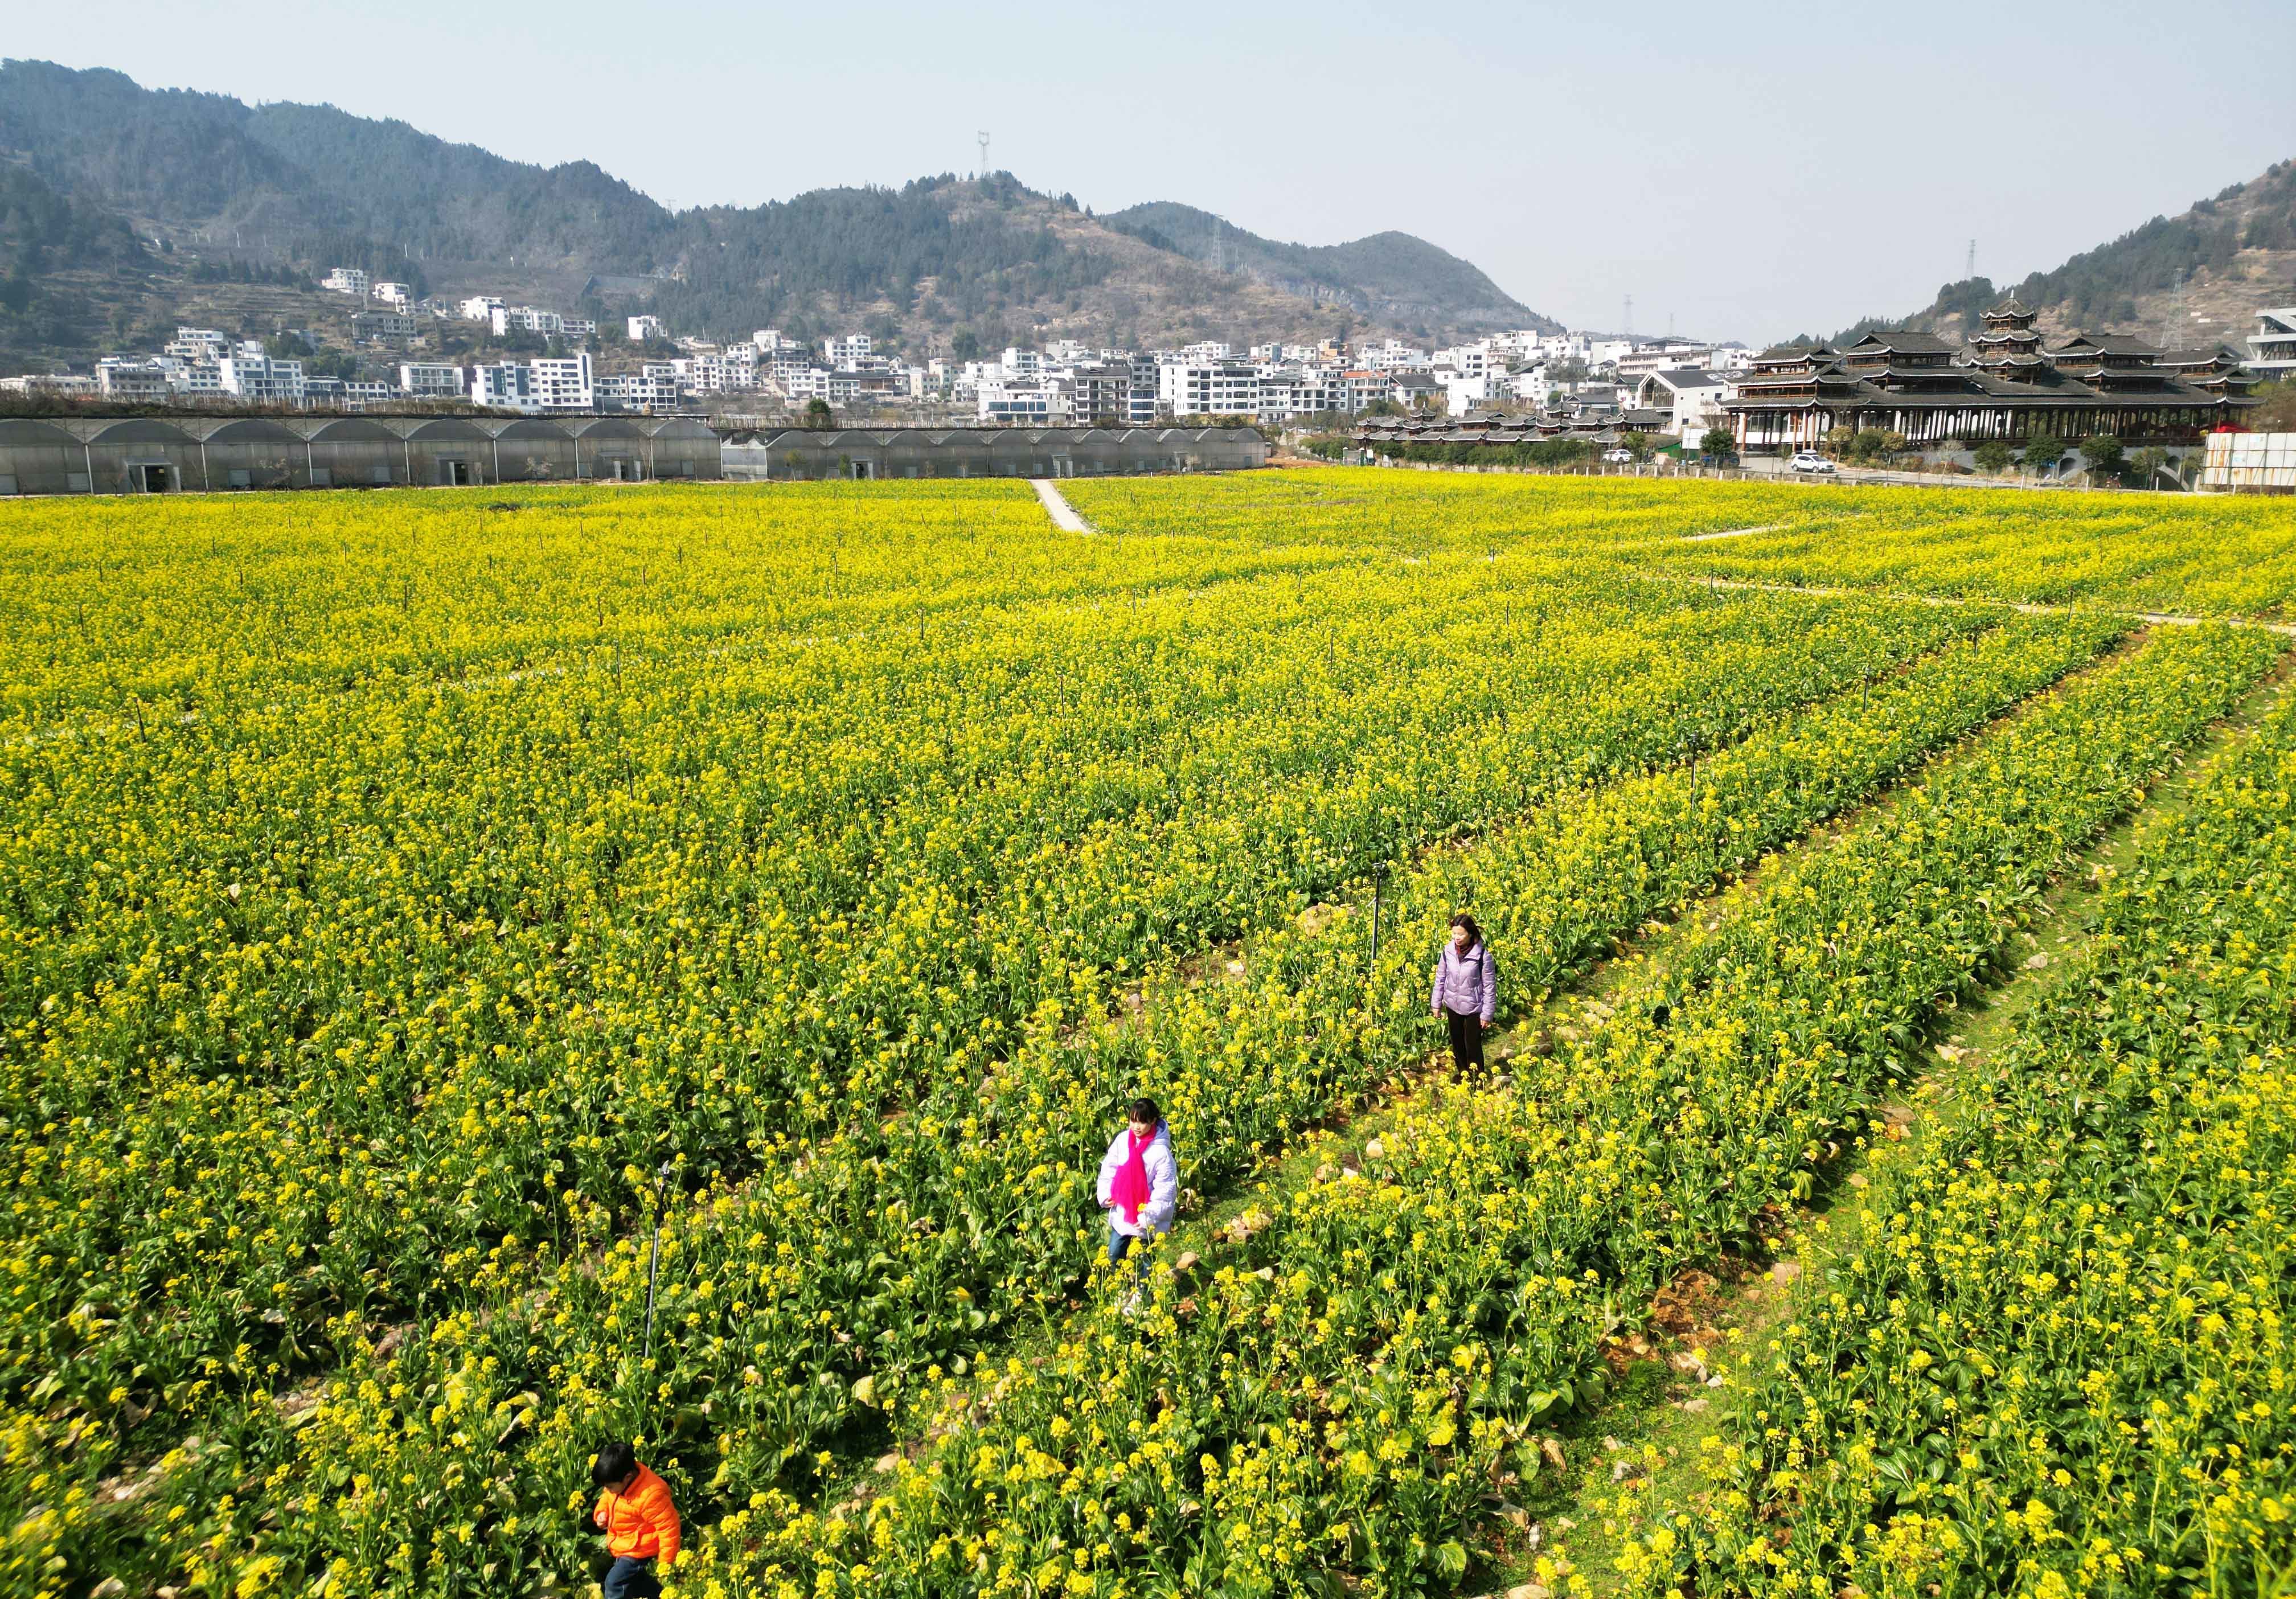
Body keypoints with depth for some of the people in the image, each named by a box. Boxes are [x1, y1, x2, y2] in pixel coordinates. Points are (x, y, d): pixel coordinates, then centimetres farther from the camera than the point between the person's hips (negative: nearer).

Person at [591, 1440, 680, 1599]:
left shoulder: (650, 1495, -36)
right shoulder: (619, 1481, -12)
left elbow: (669, 1527, -29)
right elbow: (607, 1497, 12)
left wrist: (666, 1563, -23)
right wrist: (602, 1512, -10)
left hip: (639, 1550, -9)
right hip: (622, 1544, 9)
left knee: (614, 1582, -13)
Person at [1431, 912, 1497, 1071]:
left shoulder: (1483, 955, -22)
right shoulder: (1448, 950, -10)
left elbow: (1490, 987, -14)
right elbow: (1440, 979, 3)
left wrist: (1487, 1014, -11)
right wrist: (1437, 1003, 6)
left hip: (1474, 1008, -4)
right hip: (1453, 1006, 4)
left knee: (1472, 1046, 7)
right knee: (1457, 1044, 19)